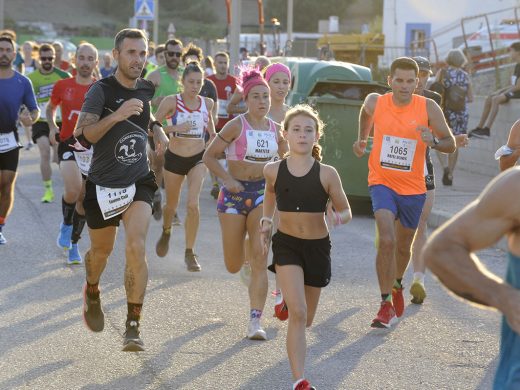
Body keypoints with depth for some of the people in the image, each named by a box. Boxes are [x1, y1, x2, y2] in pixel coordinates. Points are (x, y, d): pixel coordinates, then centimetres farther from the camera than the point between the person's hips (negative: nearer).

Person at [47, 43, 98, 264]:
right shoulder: (63, 86, 1)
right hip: (68, 144, -1)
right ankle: (66, 224, 5)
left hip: (92, 147, 2)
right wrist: (52, 127, 4)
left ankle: (73, 244, 24)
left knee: (84, 199, 7)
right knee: (73, 190, -25)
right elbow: (51, 108, 19)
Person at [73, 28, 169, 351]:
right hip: (103, 185, -2)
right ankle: (92, 292, 50)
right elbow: (83, 135, -26)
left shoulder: (146, 88, 2)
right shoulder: (101, 90, -14)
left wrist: (157, 129, 7)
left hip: (138, 182, 2)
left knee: (136, 247, -17)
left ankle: (133, 326, -12)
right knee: (102, 250, 15)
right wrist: (116, 116, -37)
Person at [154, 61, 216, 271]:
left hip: (198, 159, 1)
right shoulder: (171, 102, -11)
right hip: (174, 158, -1)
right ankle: (166, 232, 51)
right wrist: (175, 128, -28)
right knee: (171, 205, 16)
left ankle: (189, 253, -6)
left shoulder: (207, 103, -1)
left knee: (193, 204, -17)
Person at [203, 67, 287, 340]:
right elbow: (209, 156, -6)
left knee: (259, 259, -12)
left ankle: (255, 321, -13)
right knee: (233, 267, 4)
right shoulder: (236, 126, -7)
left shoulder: (275, 129, 5)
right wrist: (228, 180, -17)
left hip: (263, 194, 2)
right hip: (235, 192, -2)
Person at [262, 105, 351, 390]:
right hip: (286, 245, -1)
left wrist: (337, 218, -23)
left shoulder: (326, 174, -11)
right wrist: (266, 222, 8)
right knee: (297, 313, -19)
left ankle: (287, 296, 56)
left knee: (306, 319, 18)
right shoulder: (273, 170, -6)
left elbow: (346, 212, -1)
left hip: (317, 246, 1)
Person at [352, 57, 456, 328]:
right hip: (382, 183, -1)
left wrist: (433, 141, -28)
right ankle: (386, 304, -15)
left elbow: (450, 144, -9)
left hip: (413, 188, 1)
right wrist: (362, 138, 17)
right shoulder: (375, 102, -7)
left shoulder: (428, 108, -11)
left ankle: (397, 285, 48)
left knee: (403, 247, 17)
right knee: (386, 240, -21)